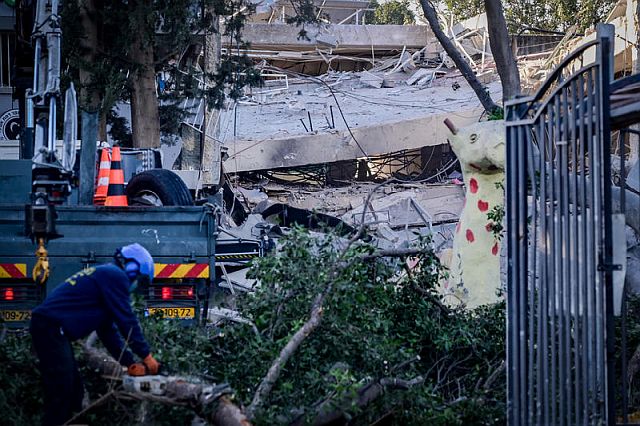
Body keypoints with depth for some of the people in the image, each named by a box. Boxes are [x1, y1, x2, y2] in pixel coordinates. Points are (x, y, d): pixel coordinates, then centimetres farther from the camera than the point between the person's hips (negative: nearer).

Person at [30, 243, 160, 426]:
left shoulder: (103, 275, 25)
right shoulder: (115, 276, -4)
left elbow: (108, 330, 25)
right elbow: (126, 320, -7)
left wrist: (130, 363, 21)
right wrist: (147, 356, 1)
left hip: (48, 328, 10)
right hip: (52, 328, -10)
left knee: (73, 391, 12)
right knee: (62, 394, -11)